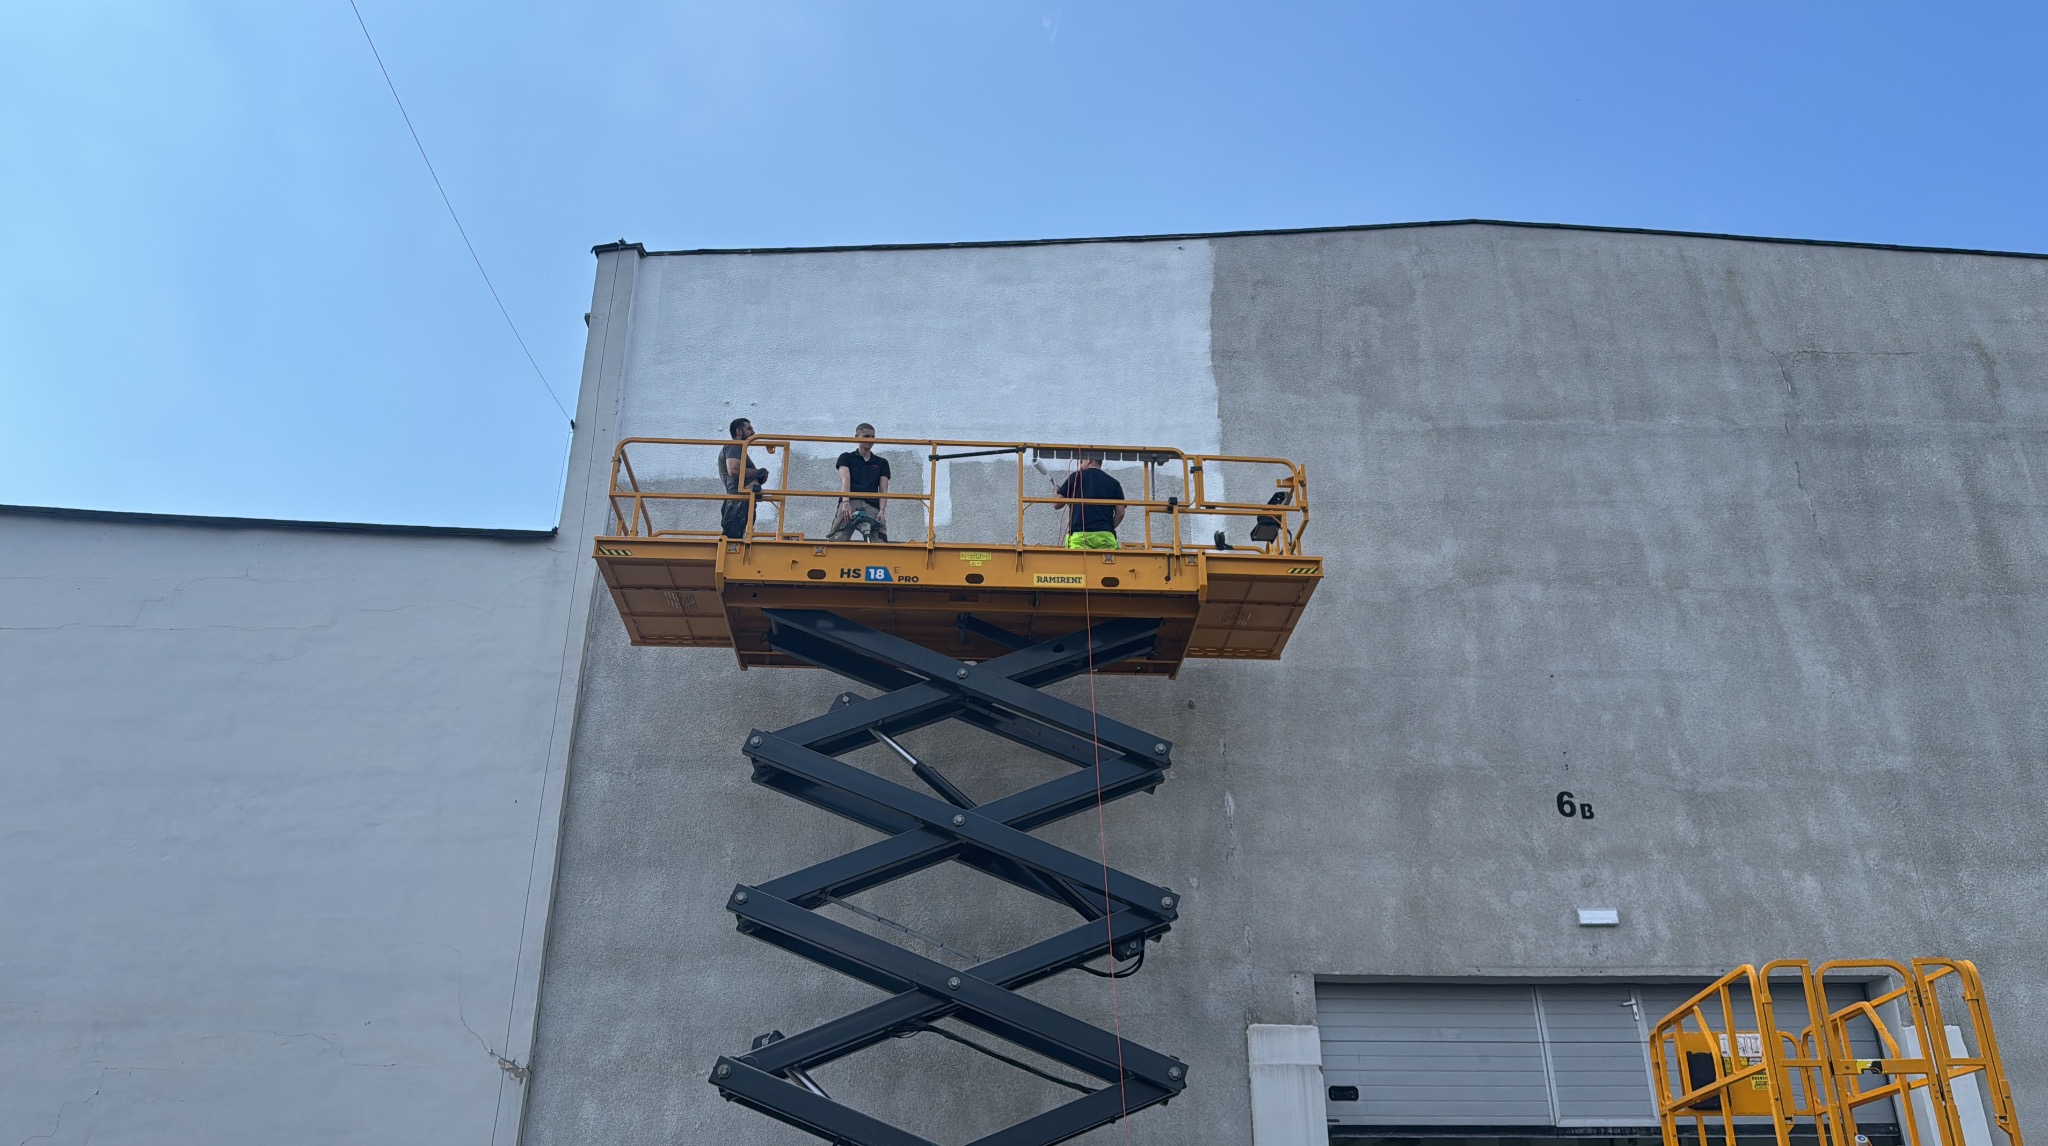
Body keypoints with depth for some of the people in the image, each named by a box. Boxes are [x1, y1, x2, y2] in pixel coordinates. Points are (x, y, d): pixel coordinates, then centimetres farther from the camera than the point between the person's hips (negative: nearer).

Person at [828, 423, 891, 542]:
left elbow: (883, 490, 11)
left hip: (872, 506, 2)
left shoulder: (881, 463, 21)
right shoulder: (846, 458, 16)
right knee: (838, 540, -20)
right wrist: (845, 502, -19)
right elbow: (845, 480, -1)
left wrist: (882, 510, -7)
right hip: (850, 504, -2)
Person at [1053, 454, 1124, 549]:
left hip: (1079, 535, -2)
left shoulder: (1076, 477, 10)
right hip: (1106, 536, 2)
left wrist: (1056, 491, 37)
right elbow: (1120, 513, 10)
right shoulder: (1113, 483, 15)